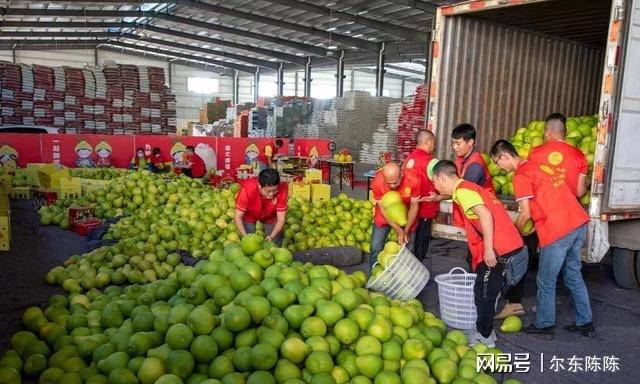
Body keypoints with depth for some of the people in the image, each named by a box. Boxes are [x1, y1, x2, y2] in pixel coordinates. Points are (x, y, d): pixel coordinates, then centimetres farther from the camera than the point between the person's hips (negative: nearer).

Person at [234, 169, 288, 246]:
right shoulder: (247, 190, -39)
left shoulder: (281, 190, -37)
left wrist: (272, 236, -44)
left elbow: (281, 218, -29)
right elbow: (238, 217, -30)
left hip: (270, 215, 1)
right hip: (249, 214, -1)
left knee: (275, 243, 0)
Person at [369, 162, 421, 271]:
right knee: (376, 247, -2)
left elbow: (414, 206, -17)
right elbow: (383, 208, -19)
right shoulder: (377, 182, -31)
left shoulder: (413, 180, -31)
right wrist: (398, 230, -25)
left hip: (406, 216, 0)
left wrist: (407, 230, -16)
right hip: (385, 215, 0)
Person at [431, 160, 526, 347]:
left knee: (483, 293, 2)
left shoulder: (462, 190, -10)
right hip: (510, 245, 10)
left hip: (499, 249, -10)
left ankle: (484, 336, 14)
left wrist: (488, 248, -24)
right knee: (487, 292, 18)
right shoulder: (468, 188, 19)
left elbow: (485, 214, -23)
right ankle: (484, 331, 28)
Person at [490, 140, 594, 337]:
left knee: (546, 282, 7)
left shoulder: (521, 176, -9)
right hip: (578, 222, 9)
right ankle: (585, 323, 29)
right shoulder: (538, 164, 16)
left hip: (558, 230, -9)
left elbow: (526, 214, -9)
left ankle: (544, 325, 20)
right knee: (574, 276, 20)